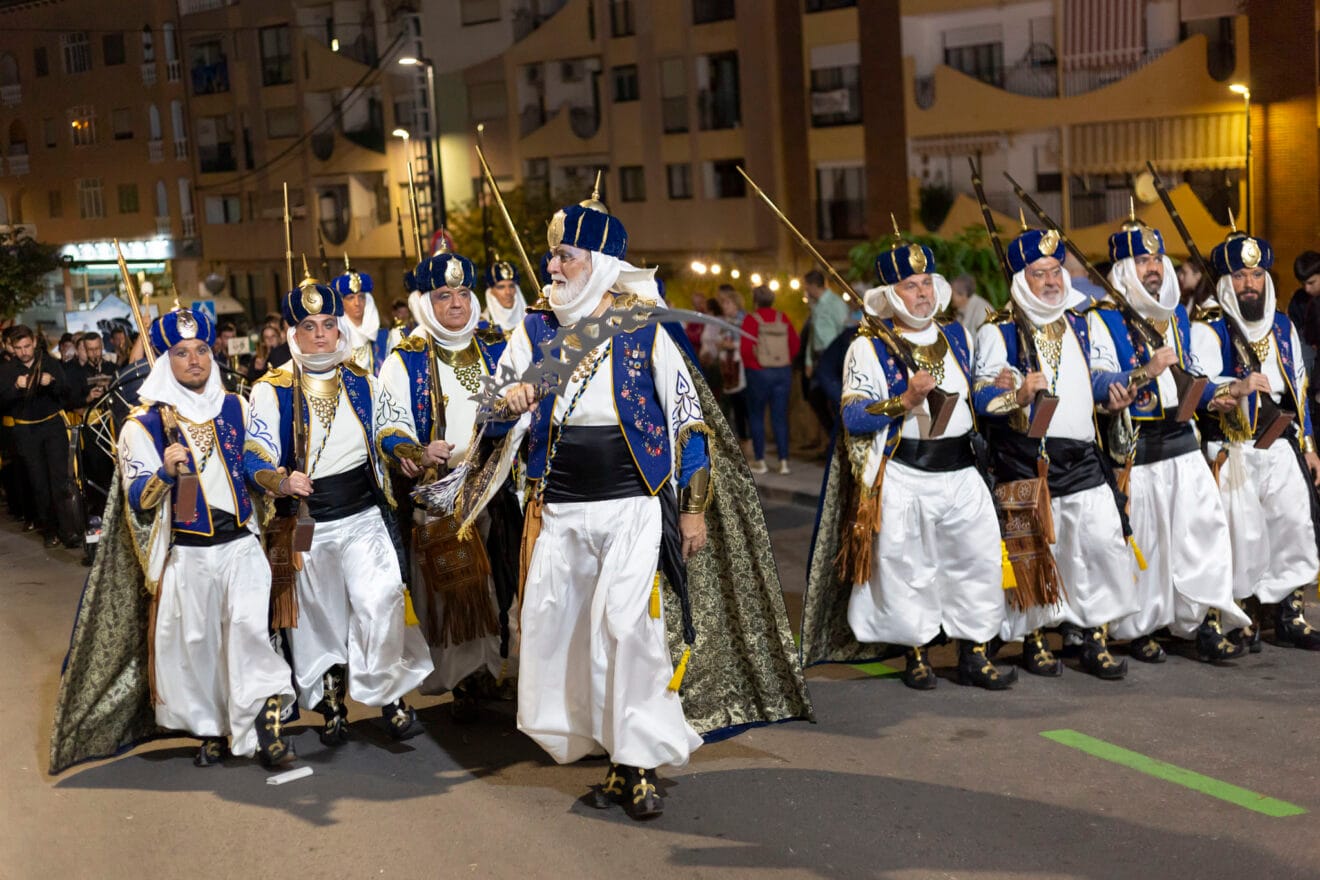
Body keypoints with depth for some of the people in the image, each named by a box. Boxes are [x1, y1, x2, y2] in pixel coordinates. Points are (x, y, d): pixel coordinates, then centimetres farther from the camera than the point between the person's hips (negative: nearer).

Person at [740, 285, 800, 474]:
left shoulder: (751, 320, -11)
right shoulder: (783, 319, 1)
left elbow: (745, 349, -14)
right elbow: (795, 344, 4)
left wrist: (749, 364, 4)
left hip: (759, 373, -3)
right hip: (783, 372, 4)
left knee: (756, 416, 9)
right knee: (780, 417, 8)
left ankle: (760, 461, 8)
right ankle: (783, 461, 4)